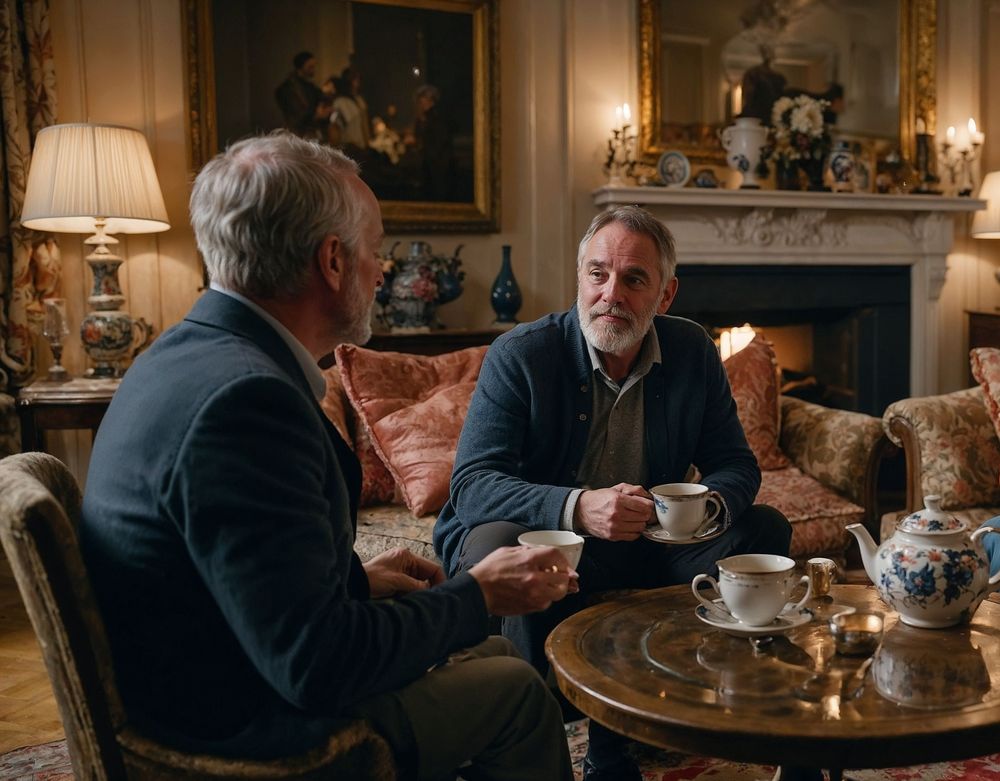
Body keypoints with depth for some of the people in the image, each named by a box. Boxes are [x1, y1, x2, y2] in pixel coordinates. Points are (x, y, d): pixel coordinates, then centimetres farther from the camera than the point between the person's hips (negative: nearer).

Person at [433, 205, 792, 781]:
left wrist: (712, 505, -24)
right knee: (493, 541, -35)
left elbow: (736, 466, 2)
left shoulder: (693, 352, -1)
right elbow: (471, 483, -22)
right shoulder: (519, 355, -13)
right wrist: (578, 508, -40)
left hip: (646, 541, 5)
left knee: (764, 529, -8)